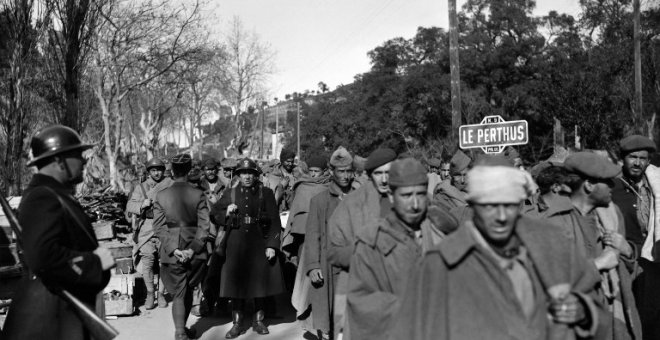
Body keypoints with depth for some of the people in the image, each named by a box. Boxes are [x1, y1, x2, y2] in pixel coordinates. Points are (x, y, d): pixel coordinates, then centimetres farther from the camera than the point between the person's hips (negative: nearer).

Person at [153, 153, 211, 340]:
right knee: (187, 291, 19)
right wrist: (192, 249, -10)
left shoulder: (161, 196, -4)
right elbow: (204, 226, -11)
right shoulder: (198, 195, -7)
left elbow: (159, 228, -8)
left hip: (172, 253, 0)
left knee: (179, 294, 9)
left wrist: (174, 249, -10)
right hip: (195, 253, 0)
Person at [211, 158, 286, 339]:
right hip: (236, 244, 1)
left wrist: (272, 246, -10)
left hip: (259, 245, 0)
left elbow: (274, 221, -2)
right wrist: (226, 213, -10)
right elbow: (214, 215, 11)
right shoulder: (230, 193, 7)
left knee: (260, 282, 8)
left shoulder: (266, 193, 2)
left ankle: (258, 320, 25)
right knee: (236, 283, 3)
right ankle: (237, 323, 16)